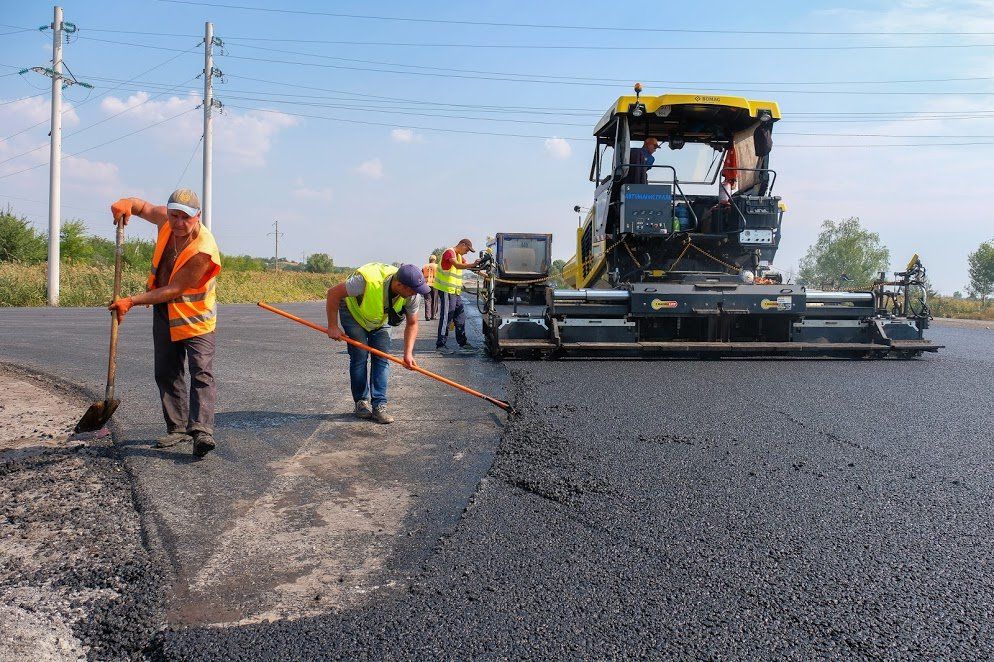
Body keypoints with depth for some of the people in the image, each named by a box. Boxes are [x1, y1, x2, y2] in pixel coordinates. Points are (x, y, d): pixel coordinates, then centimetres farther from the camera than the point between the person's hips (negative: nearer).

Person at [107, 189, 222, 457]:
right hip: (164, 313, 7)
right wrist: (127, 203, -15)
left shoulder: (204, 250, -30)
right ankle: (177, 428, 18)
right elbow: (143, 207, 11)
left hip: (195, 316, -7)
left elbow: (174, 290, -27)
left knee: (201, 373, -17)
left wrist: (132, 301, -28)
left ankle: (201, 430, -24)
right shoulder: (165, 219, -9)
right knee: (166, 373, 9)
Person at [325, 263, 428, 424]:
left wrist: (408, 353, -22)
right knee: (360, 356, -9)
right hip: (353, 312, -4)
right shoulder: (367, 280, -43)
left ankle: (379, 406, -4)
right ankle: (361, 403, 7)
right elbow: (333, 293, -30)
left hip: (380, 319, 4)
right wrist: (333, 327, -26)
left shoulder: (413, 295, -28)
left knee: (382, 357, -7)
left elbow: (412, 324, -12)